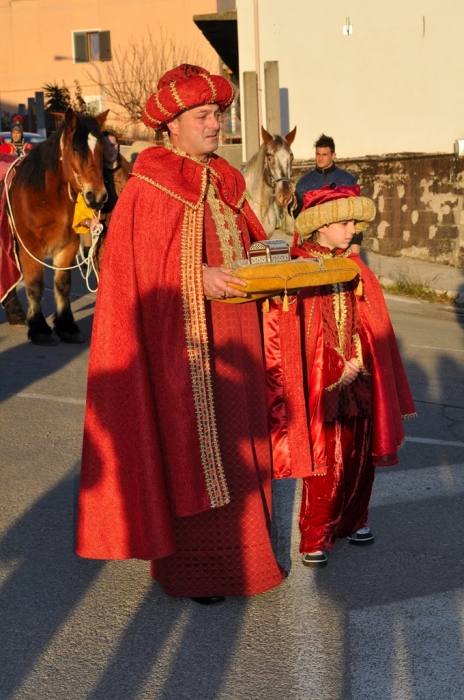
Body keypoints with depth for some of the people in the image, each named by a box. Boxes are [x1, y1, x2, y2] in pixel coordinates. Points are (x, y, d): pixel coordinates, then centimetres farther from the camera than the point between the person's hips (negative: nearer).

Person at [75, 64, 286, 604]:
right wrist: (198, 276, -22)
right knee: (188, 447, 0)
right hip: (181, 340, -7)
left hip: (233, 339, 7)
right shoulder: (148, 188, -8)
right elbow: (137, 269, -13)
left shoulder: (225, 183, 13)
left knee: (236, 437, 12)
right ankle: (190, 568, 14)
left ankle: (239, 548, 26)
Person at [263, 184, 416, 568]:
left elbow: (375, 330, 12)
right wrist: (338, 370, -10)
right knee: (325, 466, 0)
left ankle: (353, 519, 33)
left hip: (359, 384, 5)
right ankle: (315, 538, 14)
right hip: (319, 389, -5)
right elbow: (281, 337, -11)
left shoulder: (356, 270, 7)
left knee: (360, 458, 13)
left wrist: (360, 366, 4)